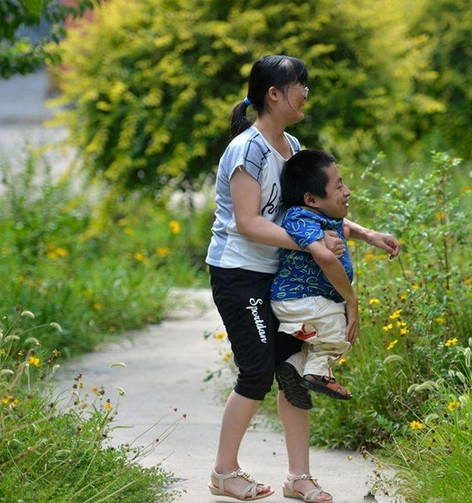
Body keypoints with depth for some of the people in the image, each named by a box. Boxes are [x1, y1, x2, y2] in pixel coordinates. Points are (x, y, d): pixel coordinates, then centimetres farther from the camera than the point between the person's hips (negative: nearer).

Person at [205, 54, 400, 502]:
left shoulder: (291, 147, 8)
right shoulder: (248, 149, -19)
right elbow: (248, 223, -23)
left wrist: (366, 234, 6)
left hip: (274, 275, 8)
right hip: (238, 275, -8)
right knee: (257, 373, -5)